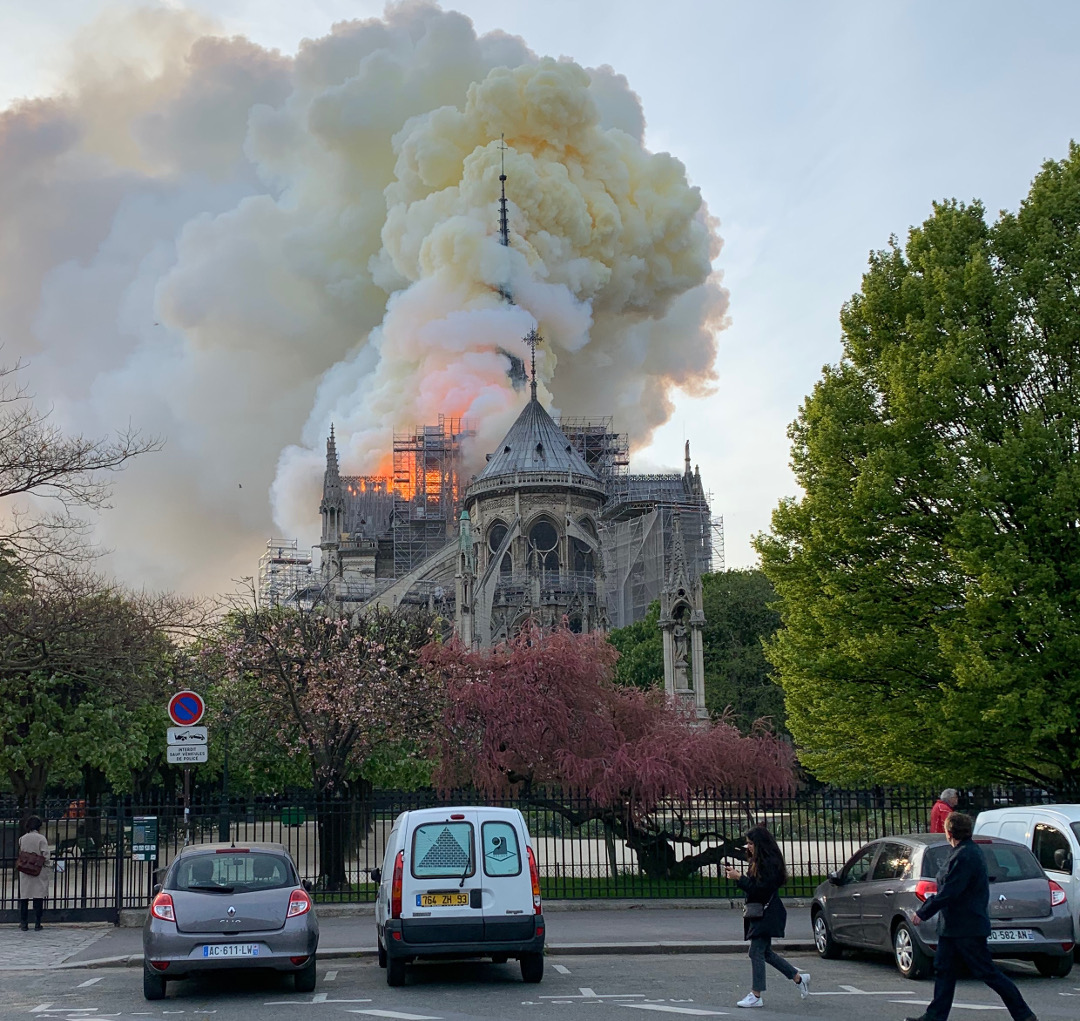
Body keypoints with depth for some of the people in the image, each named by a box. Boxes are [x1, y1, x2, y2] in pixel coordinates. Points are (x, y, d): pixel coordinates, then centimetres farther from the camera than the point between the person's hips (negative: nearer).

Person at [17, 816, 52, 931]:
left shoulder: (22, 839, 1)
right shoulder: (41, 839, -10)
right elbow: (45, 856, -11)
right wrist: (49, 867, 0)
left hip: (24, 872, 3)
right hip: (39, 872, -3)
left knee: (24, 897, 8)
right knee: (38, 897, 2)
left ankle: (23, 923, 9)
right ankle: (37, 923, 3)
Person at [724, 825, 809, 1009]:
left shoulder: (770, 863, -16)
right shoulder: (758, 861, 15)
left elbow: (761, 888, -23)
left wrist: (739, 878, -21)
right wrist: (738, 877, 4)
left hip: (766, 915, -10)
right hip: (759, 913, 10)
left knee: (756, 952, -8)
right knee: (765, 952, 14)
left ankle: (756, 996, -3)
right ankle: (799, 977, 25)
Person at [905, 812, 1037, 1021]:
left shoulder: (964, 857, -21)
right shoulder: (968, 851, 12)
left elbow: (948, 892, -25)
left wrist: (923, 912, -18)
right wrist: (926, 906, 19)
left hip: (968, 928, -10)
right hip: (953, 926, 10)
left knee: (988, 973, -3)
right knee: (943, 969, 9)